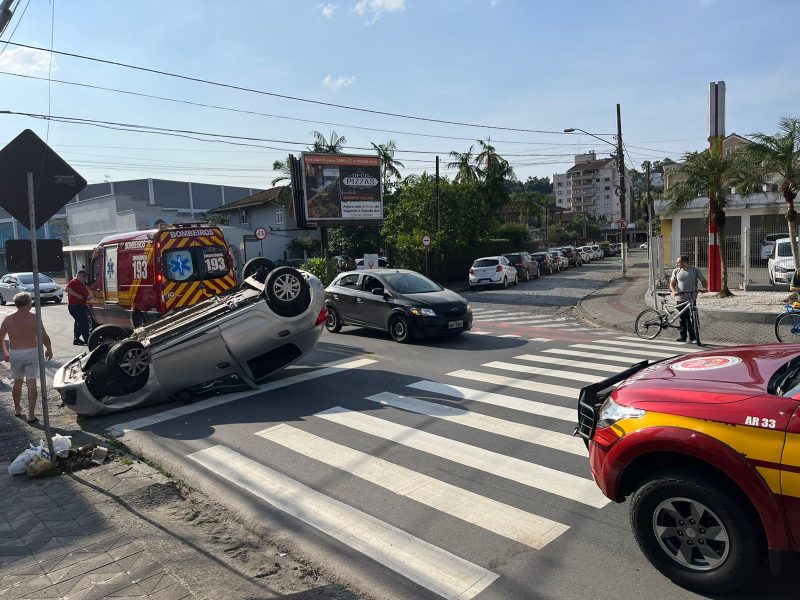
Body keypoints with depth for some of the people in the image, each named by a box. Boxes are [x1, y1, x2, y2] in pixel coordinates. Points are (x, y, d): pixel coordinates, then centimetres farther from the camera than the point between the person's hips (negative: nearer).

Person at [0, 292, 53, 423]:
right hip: (32, 352, -3)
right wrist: (49, 349, 7)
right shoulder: (33, 318, -11)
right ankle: (31, 414, -3)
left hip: (15, 353, 4)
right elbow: (45, 337, -10)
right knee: (31, 383, -2)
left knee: (17, 382, 20)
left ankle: (17, 409, 35)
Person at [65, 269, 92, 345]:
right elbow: (67, 289, -28)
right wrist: (77, 295, -29)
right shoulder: (74, 282, -12)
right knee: (84, 323, -11)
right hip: (75, 306, -10)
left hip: (81, 306, 10)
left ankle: (76, 339, 26)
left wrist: (87, 297, 7)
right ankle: (87, 340, -9)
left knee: (79, 323, 17)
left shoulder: (82, 283, 17)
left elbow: (85, 293, 29)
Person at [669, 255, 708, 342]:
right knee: (682, 319, 6)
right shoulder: (676, 271, 8)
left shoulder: (695, 270, 2)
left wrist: (704, 288, -14)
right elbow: (672, 283, 6)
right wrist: (674, 291, -14)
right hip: (680, 299, 3)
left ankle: (693, 338, -1)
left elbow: (703, 281, 6)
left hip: (691, 299, -3)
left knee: (691, 319, -6)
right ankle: (683, 336, 16)